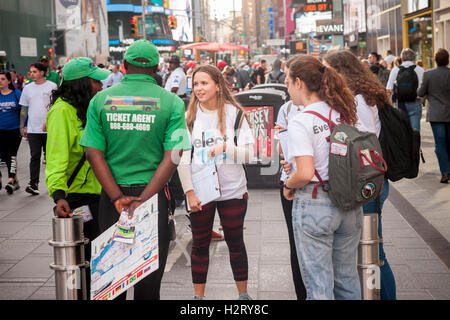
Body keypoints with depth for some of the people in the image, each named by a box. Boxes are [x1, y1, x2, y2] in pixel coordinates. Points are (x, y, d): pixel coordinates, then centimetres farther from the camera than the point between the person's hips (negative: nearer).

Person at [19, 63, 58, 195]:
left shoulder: (52, 86, -1)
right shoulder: (28, 88, 10)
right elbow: (24, 109, 14)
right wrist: (22, 126, 10)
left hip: (49, 129, -2)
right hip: (33, 129, 2)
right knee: (35, 157, -2)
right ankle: (34, 184, -5)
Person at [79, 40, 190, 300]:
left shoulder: (101, 100, 1)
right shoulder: (172, 103, -3)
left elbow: (94, 154, -6)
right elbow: (172, 158, -12)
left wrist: (118, 198, -9)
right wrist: (142, 201, -14)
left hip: (112, 195, 1)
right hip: (153, 193, -1)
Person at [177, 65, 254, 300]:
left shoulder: (234, 113, -2)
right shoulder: (190, 116, 1)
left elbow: (249, 152, -5)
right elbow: (182, 158, 0)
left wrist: (225, 147, -22)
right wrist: (189, 192, -7)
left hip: (233, 190, -1)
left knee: (235, 243, 10)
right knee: (200, 244, 10)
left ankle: (243, 293, 24)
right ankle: (198, 295, 22)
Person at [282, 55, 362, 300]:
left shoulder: (300, 122, -16)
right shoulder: (344, 114, 4)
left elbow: (305, 173, -22)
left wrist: (288, 185, -3)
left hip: (314, 205, -6)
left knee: (319, 286, 6)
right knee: (347, 279, 19)